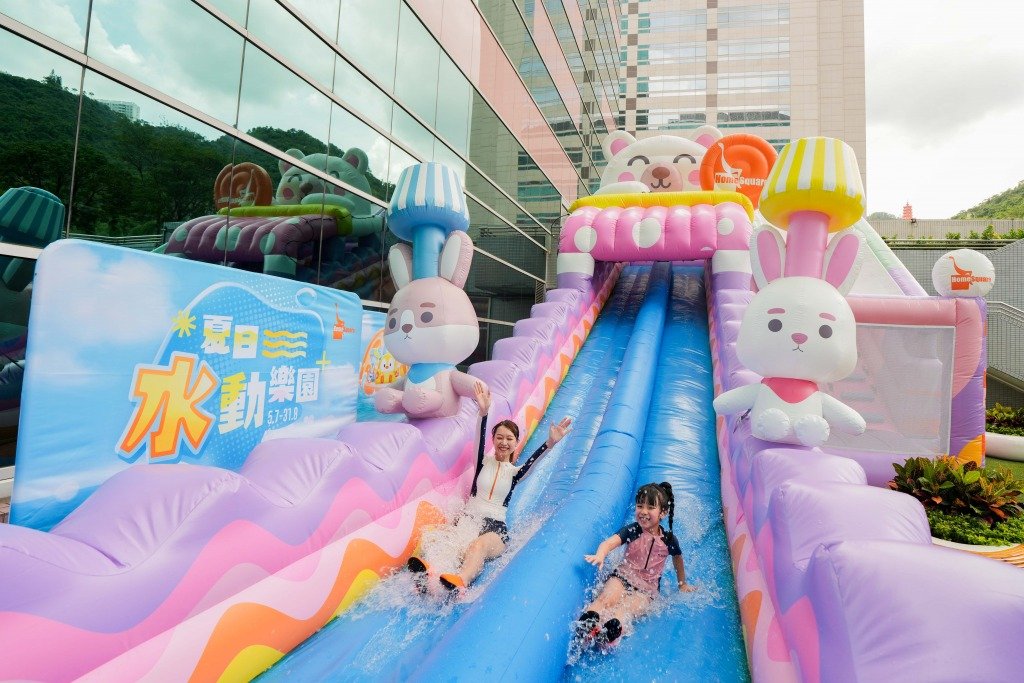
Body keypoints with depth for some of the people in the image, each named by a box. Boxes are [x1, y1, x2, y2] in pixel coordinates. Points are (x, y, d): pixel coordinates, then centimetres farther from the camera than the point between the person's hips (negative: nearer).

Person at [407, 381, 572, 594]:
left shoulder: (515, 472, 14)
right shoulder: (483, 462, 15)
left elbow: (532, 462, -9)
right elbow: (480, 440, -7)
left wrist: (550, 443, -31)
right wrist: (483, 413, -27)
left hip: (496, 526, -1)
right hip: (468, 519, 1)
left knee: (480, 545, -38)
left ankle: (459, 581, -68)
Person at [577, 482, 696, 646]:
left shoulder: (668, 540, -1)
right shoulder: (632, 530, -4)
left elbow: (678, 559, 21)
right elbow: (610, 542, -22)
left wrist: (682, 584, 34)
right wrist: (600, 555, -45)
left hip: (647, 589, -1)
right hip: (622, 576, 1)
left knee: (626, 609, -33)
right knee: (605, 599, -32)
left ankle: (608, 633, -61)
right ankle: (585, 624, -57)